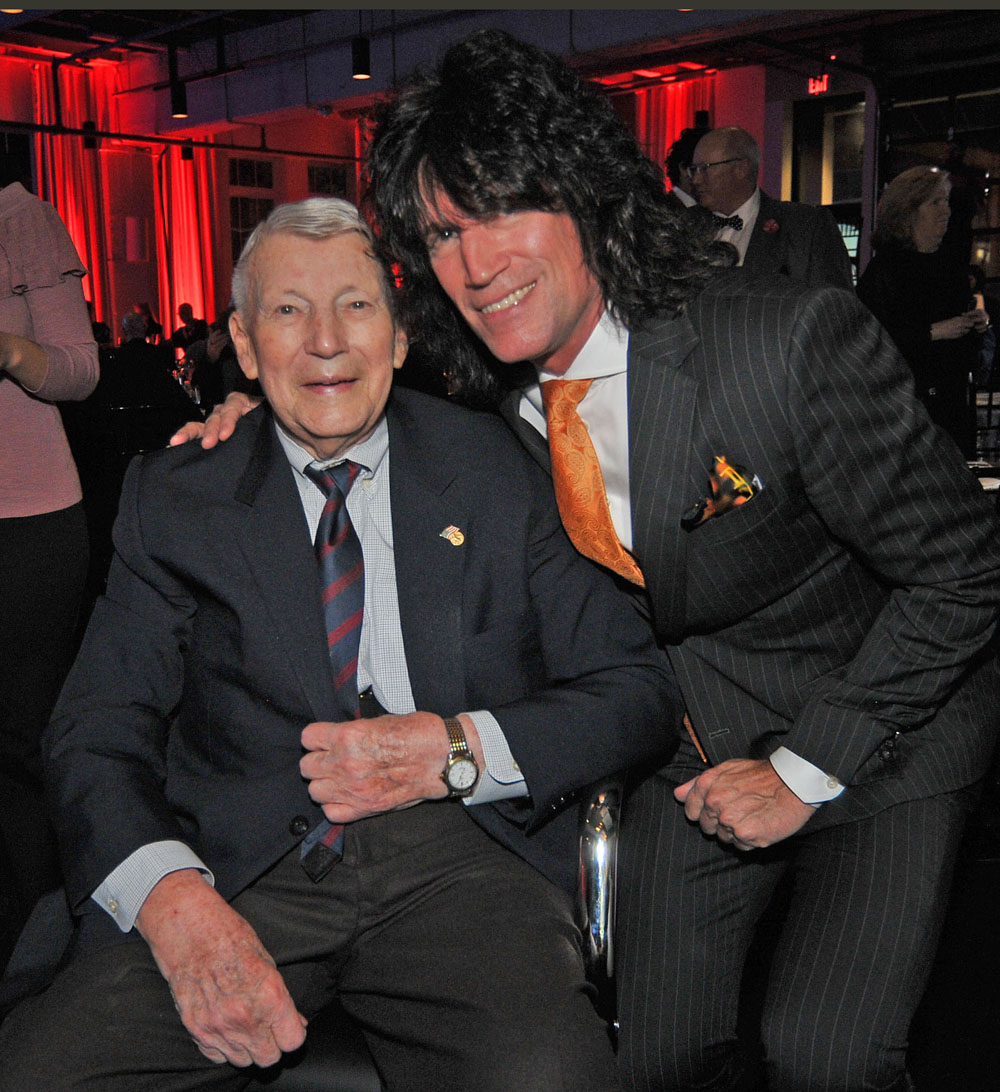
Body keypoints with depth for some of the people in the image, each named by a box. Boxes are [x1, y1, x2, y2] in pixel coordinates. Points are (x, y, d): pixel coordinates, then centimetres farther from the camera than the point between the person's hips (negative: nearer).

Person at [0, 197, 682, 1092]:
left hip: (461, 857, -1)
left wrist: (459, 751, -10)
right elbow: (99, 732, 4)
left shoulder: (500, 471, 9)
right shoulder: (174, 499, 11)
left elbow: (640, 691, 7)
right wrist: (173, 900, -17)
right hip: (241, 863, 2)